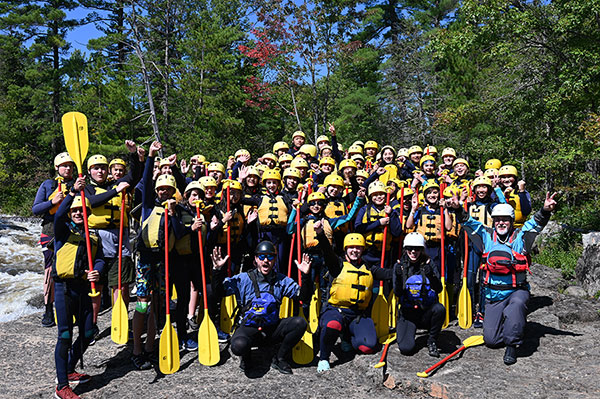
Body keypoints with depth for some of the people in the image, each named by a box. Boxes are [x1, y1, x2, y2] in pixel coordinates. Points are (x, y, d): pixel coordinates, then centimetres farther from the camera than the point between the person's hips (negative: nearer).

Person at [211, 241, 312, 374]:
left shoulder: (282, 280, 5)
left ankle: (280, 359, 0)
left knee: (300, 322, -22)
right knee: (238, 345, -36)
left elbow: (304, 296, 0)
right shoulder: (243, 279, -1)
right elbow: (220, 291, -6)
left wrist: (306, 275, -15)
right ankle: (246, 357, 6)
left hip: (273, 329, 3)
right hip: (249, 328, -2)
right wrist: (218, 270, -20)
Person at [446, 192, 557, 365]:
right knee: (491, 340, -1)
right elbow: (469, 223, -2)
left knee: (517, 305, -39)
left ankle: (511, 346, -20)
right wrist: (458, 209, -21)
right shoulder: (487, 236, 5)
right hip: (493, 295, 2)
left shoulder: (521, 237, -1)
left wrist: (545, 211, -36)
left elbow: (536, 223, -16)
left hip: (517, 290, -2)